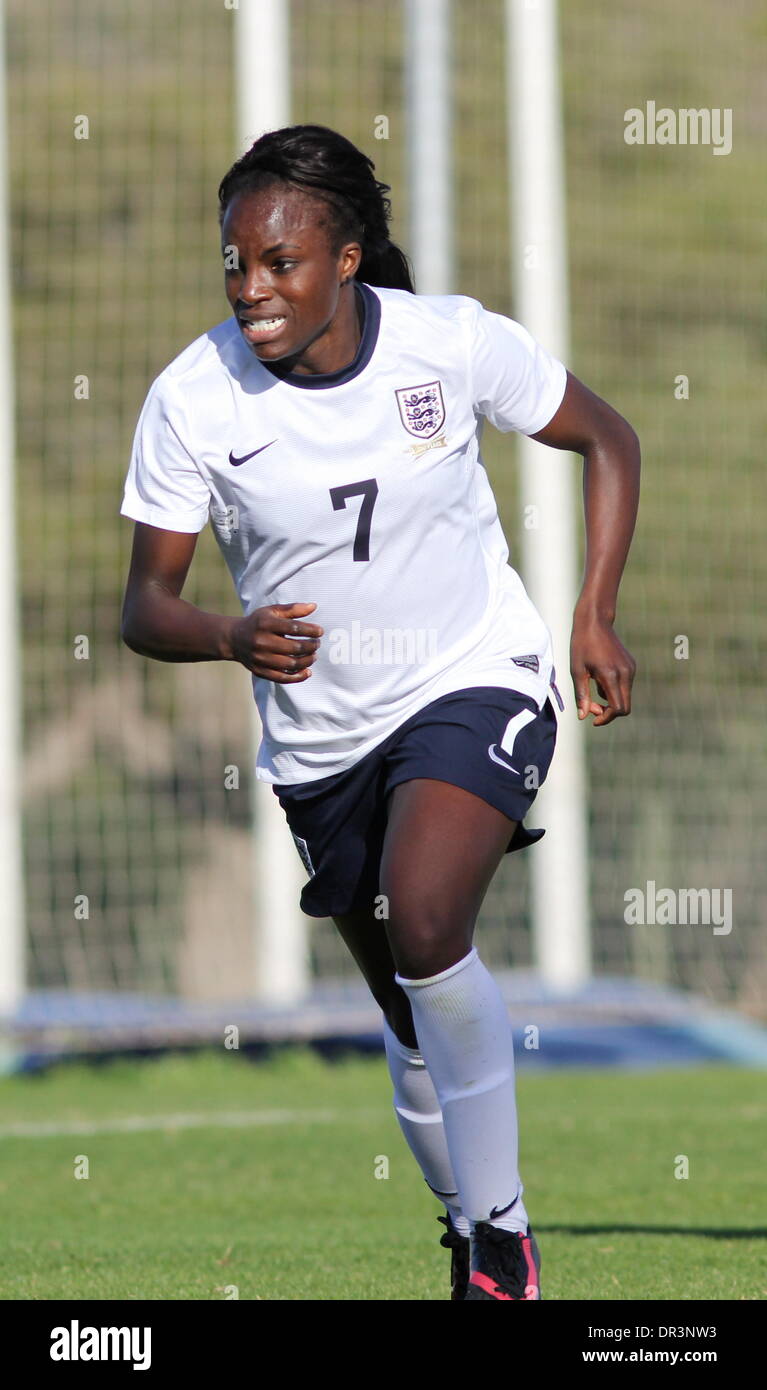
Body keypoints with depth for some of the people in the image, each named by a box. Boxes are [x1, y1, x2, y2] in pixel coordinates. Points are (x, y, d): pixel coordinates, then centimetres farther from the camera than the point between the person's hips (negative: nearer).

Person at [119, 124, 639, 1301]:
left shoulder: (453, 341, -15)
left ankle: (499, 1228, -14)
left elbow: (607, 441, 2)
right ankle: (478, 1245, 34)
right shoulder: (193, 399, -14)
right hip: (322, 734, 3)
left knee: (424, 929, -28)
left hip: (476, 682, -3)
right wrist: (232, 639, -30)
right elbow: (145, 606, -8)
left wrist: (595, 617, -6)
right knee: (414, 1021, 12)